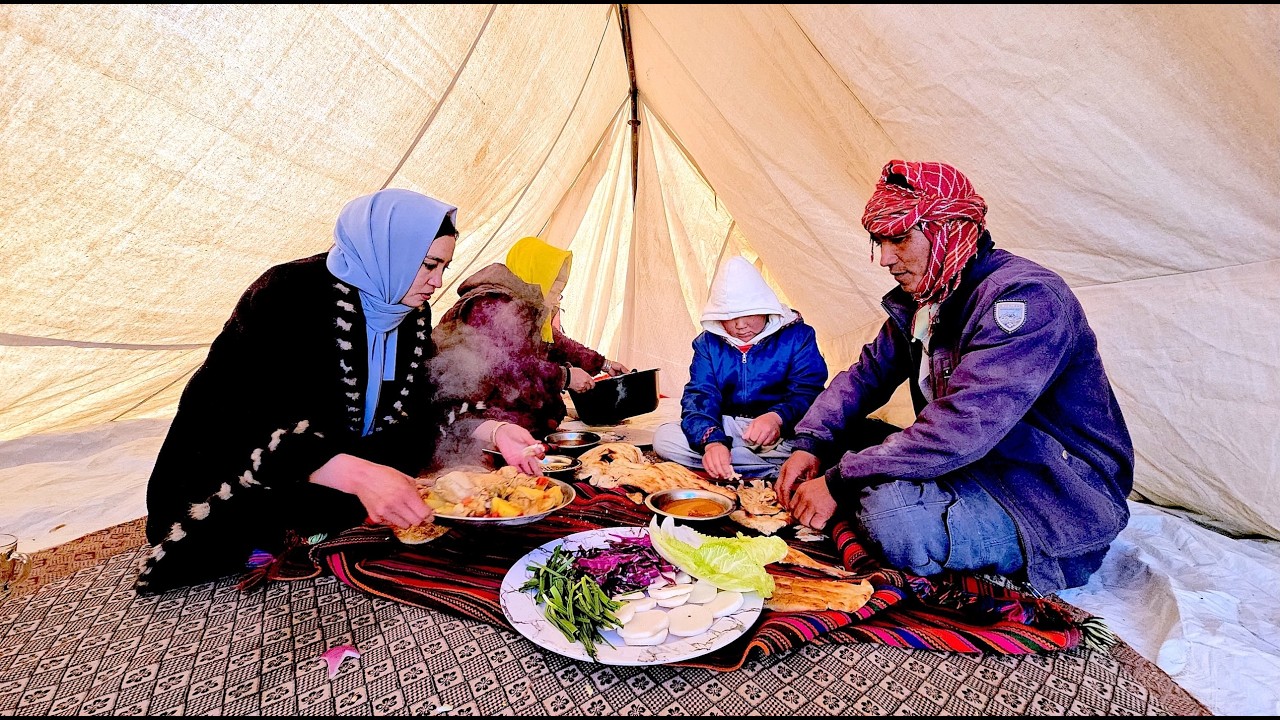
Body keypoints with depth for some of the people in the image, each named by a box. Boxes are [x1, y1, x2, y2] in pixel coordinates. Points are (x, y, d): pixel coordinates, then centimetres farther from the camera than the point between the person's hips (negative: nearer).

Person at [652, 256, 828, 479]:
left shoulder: (797, 335, -3)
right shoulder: (708, 342, 4)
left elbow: (808, 392, -13)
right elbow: (699, 395, -9)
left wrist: (778, 418, -36)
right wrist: (712, 440, -30)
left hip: (782, 434, -4)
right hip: (727, 430, 4)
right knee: (663, 437, -22)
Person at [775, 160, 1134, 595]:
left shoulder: (1025, 297, -24)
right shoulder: (919, 300, 5)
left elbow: (965, 426, -34)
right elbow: (867, 374, 8)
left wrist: (839, 482, -30)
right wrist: (810, 443, -10)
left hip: (1066, 496, -8)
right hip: (978, 464, 8)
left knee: (893, 514, -33)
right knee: (841, 437, 0)